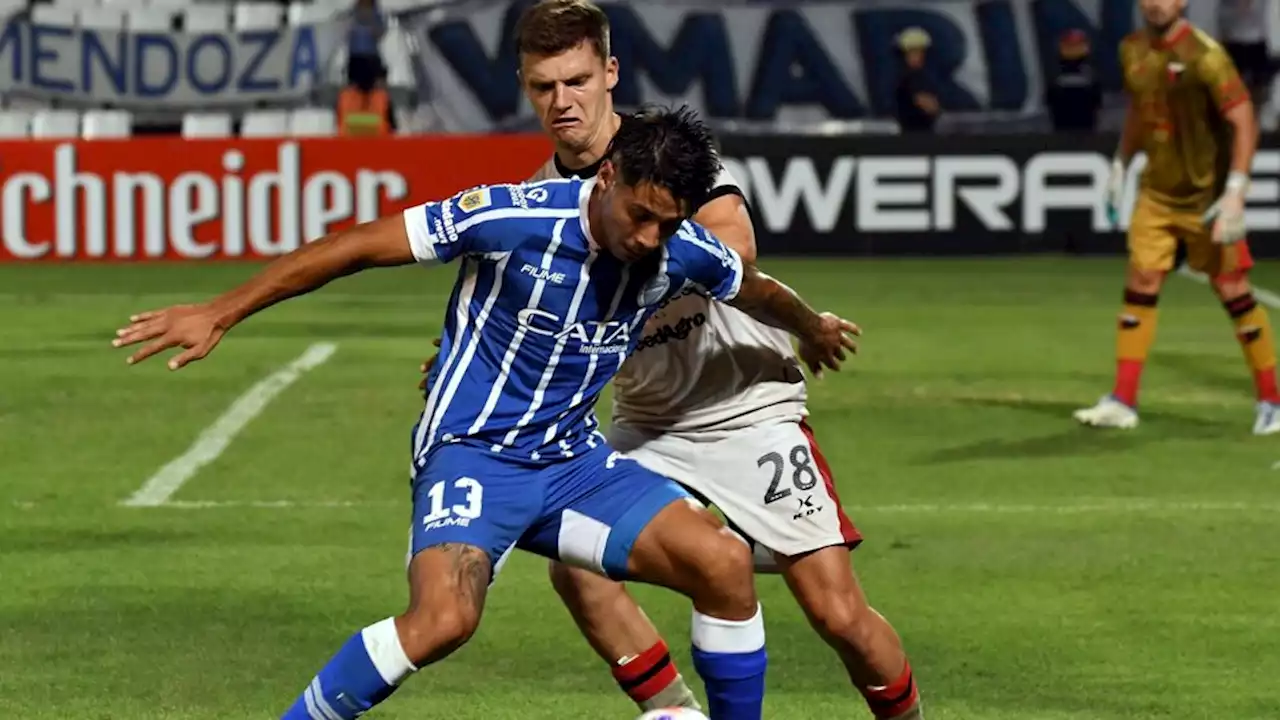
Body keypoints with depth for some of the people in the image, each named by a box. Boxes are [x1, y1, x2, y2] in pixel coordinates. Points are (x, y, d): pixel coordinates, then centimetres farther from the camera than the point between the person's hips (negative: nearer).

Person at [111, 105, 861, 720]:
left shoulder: (684, 251, -5)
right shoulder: (517, 219, -21)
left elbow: (756, 289, 21)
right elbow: (357, 247, -16)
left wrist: (814, 330, 42)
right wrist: (220, 314, -16)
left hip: (573, 461, 6)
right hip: (473, 454, -6)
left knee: (724, 562, -13)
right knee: (443, 619, -32)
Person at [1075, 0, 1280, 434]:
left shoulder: (1205, 57, -18)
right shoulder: (1133, 51, 3)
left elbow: (1243, 122, -19)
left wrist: (1235, 193, -26)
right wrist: (1120, 166, 18)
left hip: (1206, 197, -6)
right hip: (1156, 194, 6)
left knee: (1233, 292, -2)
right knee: (1140, 284, -2)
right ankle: (1123, 403, 1)